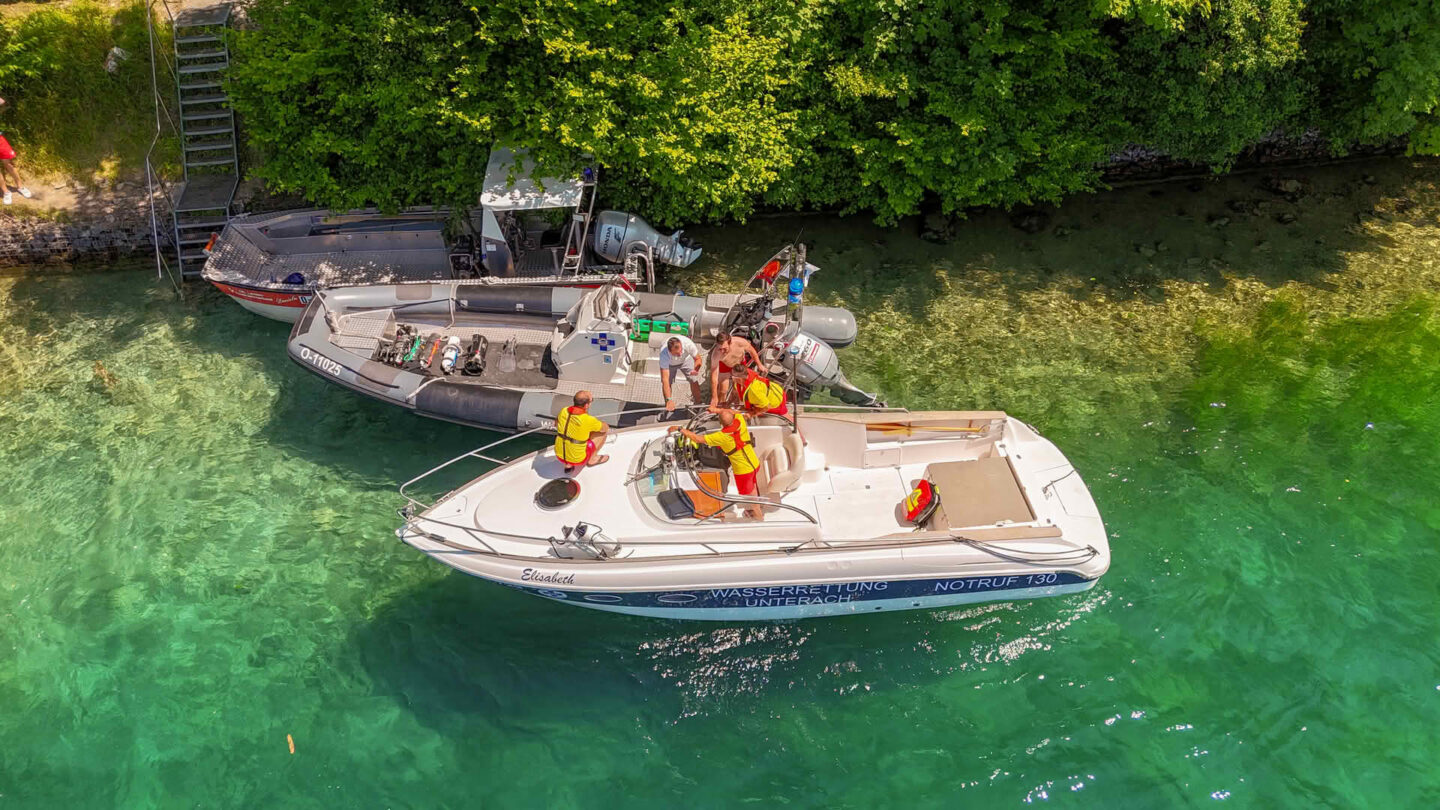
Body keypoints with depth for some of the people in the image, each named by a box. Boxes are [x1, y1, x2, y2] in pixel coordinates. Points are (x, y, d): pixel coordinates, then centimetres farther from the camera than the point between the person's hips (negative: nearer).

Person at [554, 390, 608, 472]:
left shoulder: (564, 411, -9)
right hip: (577, 459, -5)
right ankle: (592, 459, 21)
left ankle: (568, 465, 24)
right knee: (602, 432, 5)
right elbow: (605, 427, -3)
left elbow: (556, 423, 14)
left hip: (560, 456, 5)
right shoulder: (588, 420, -24)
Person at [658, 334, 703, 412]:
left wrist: (695, 370, -43)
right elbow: (665, 379, -44)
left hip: (686, 359, 1)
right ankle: (668, 406, 14)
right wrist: (669, 400, -47)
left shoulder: (688, 343, -42)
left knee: (694, 381, -7)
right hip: (670, 363, -1)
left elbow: (698, 359, -22)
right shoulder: (664, 354, -46)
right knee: (665, 384, -9)